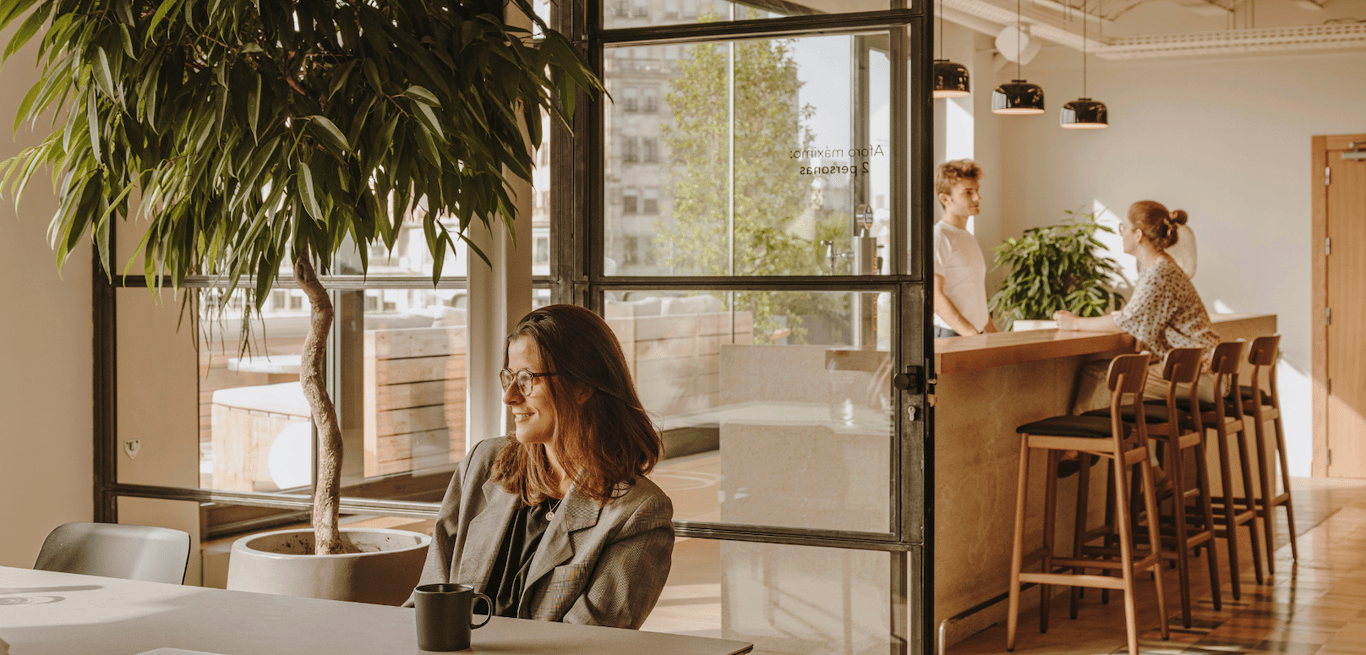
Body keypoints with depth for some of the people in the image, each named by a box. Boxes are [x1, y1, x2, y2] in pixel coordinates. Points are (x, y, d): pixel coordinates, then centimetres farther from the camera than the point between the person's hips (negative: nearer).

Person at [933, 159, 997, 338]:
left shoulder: (969, 239, 21)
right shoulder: (939, 237, -8)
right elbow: (935, 295, -17)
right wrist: (970, 333, -22)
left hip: (976, 338, 8)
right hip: (948, 336, -8)